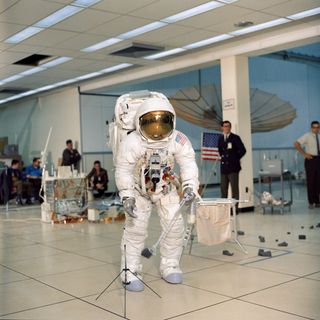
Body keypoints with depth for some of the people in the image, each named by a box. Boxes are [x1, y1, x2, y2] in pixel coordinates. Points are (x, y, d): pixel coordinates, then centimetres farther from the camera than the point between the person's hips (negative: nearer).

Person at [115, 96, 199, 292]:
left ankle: (170, 266, 17)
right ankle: (130, 271, 2)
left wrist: (189, 186, -40)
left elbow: (189, 164, -24)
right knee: (136, 227, -11)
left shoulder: (178, 140, -22)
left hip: (166, 189, 3)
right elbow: (123, 170, -23)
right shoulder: (132, 142, -28)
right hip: (139, 190, -2)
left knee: (175, 224, -2)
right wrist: (127, 196, -30)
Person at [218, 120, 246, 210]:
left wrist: (235, 159, -2)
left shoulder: (235, 138, -4)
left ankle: (235, 207, 1)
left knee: (234, 189, -3)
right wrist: (222, 157, 13)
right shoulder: (220, 138, 12)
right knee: (223, 188, 9)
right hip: (224, 167, 6)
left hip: (233, 167, -5)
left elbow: (243, 150, -7)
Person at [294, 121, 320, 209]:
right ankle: (311, 202, 6)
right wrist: (304, 154, -17)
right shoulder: (307, 136, -7)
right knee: (310, 181, -1)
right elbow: (296, 144, -18)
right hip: (311, 159, -5)